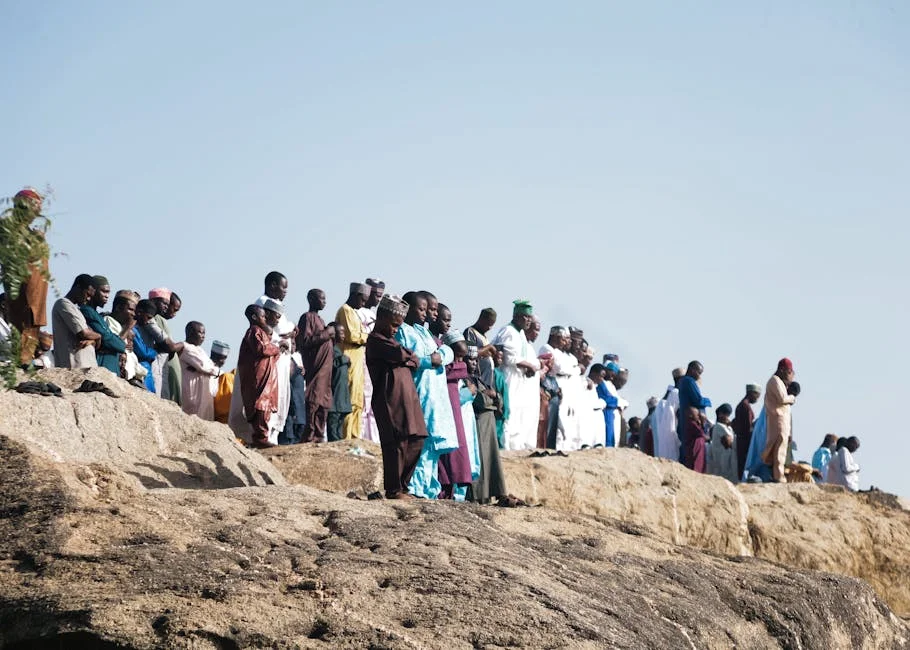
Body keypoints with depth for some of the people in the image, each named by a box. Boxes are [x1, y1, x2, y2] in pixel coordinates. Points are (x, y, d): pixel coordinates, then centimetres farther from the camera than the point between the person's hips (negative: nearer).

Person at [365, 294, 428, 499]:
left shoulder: (390, 340, 24)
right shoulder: (375, 340, -6)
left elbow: (415, 361, 18)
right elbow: (400, 353, -20)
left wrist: (410, 360, -4)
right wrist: (411, 355, 1)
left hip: (407, 398, 9)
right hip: (390, 399, -9)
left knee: (416, 441, 9)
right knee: (396, 445, -7)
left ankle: (402, 485, 16)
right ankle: (393, 490, -1)